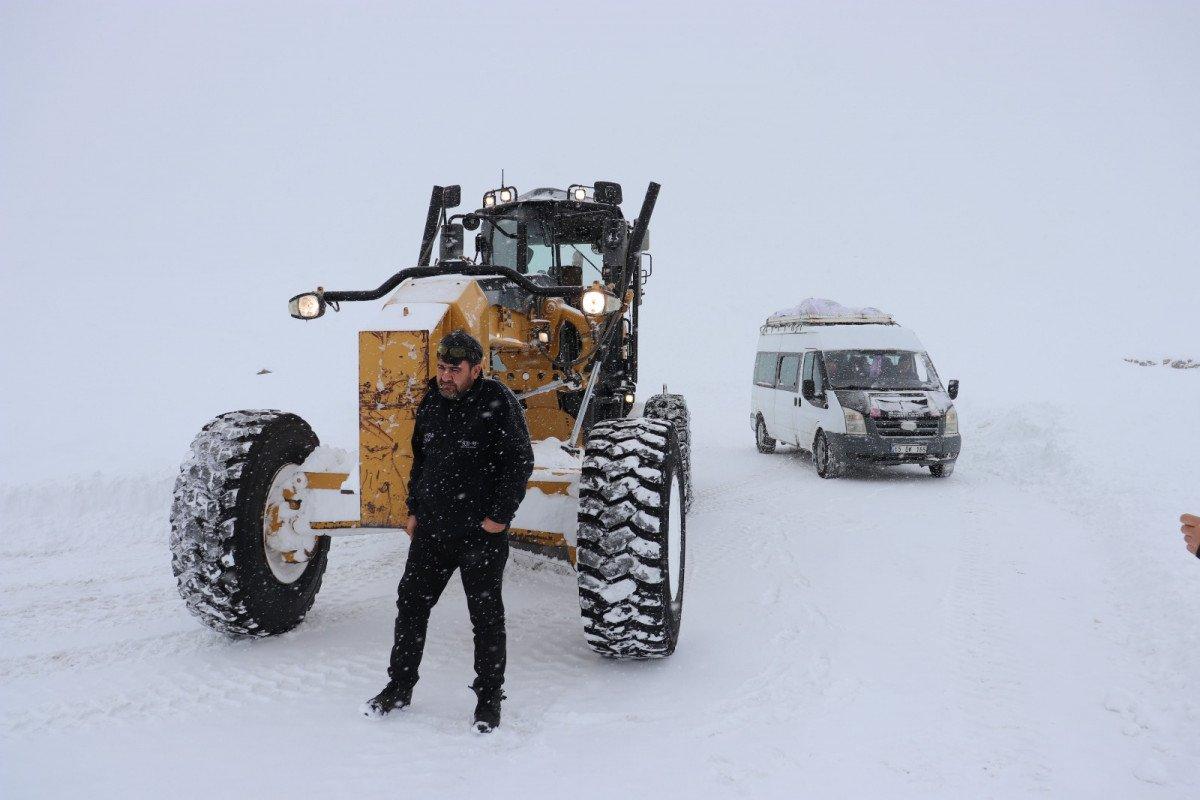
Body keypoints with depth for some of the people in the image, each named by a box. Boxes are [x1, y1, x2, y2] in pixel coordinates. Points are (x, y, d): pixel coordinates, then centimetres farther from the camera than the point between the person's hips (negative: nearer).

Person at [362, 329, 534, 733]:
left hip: (482, 531, -6)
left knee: (486, 615, 4)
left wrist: (500, 516, -14)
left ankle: (489, 698, 19)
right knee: (411, 603, 12)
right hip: (432, 528, 6)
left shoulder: (497, 401, -11)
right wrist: (414, 509, 15)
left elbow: (520, 461, -11)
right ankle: (399, 686, 29)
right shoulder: (432, 402, 8)